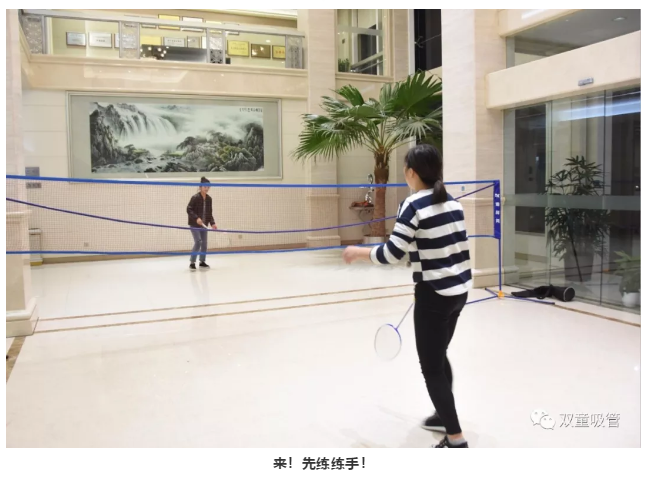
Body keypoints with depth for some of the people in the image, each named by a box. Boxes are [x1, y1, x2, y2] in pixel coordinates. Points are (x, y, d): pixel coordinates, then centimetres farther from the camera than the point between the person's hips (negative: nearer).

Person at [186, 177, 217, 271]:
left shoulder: (209, 198, 5)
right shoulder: (195, 197, -13)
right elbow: (189, 210, -15)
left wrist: (212, 223, 0)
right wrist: (196, 218, -27)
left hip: (204, 224, 6)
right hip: (194, 224, -6)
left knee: (204, 243, 7)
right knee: (198, 242, -15)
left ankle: (202, 262, 21)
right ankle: (192, 262, -6)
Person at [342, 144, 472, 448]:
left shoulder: (413, 206, -16)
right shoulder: (452, 202, 6)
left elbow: (391, 254, -19)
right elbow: (458, 246, 11)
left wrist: (358, 252, -4)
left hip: (435, 294, -8)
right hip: (460, 289, 8)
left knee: (431, 366, 4)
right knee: (438, 357, 25)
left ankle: (456, 439, 9)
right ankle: (445, 416, 39)